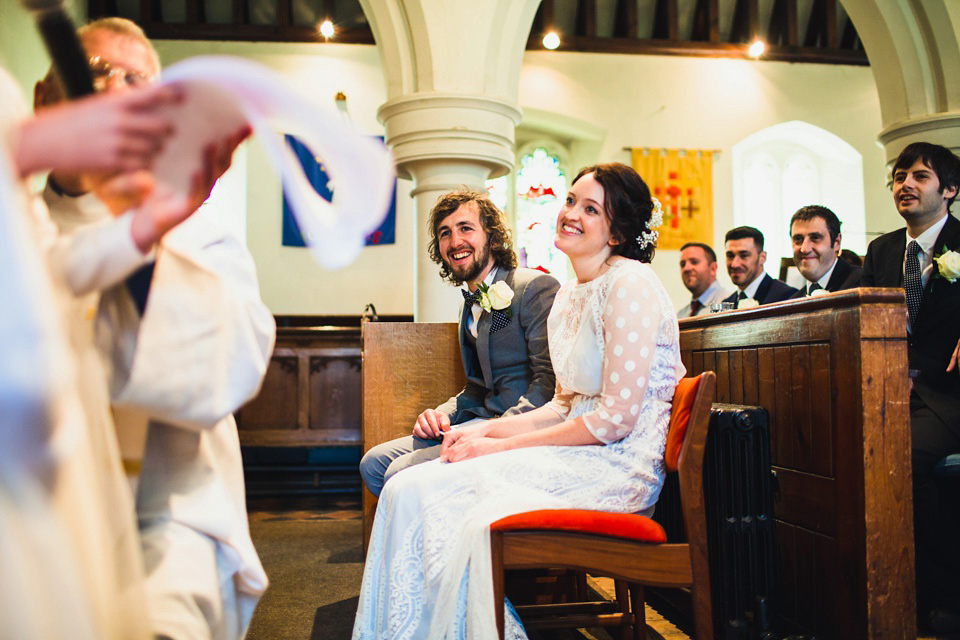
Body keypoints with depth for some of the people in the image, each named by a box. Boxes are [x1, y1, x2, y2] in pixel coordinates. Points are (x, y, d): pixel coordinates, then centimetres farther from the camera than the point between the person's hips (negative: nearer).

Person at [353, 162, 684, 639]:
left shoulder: (630, 283, -12)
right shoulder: (568, 296, 15)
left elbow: (617, 417, -17)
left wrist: (503, 446, -13)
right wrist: (489, 430, 1)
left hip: (620, 466, -8)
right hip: (575, 453, 8)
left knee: (482, 521, -28)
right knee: (409, 490, -10)